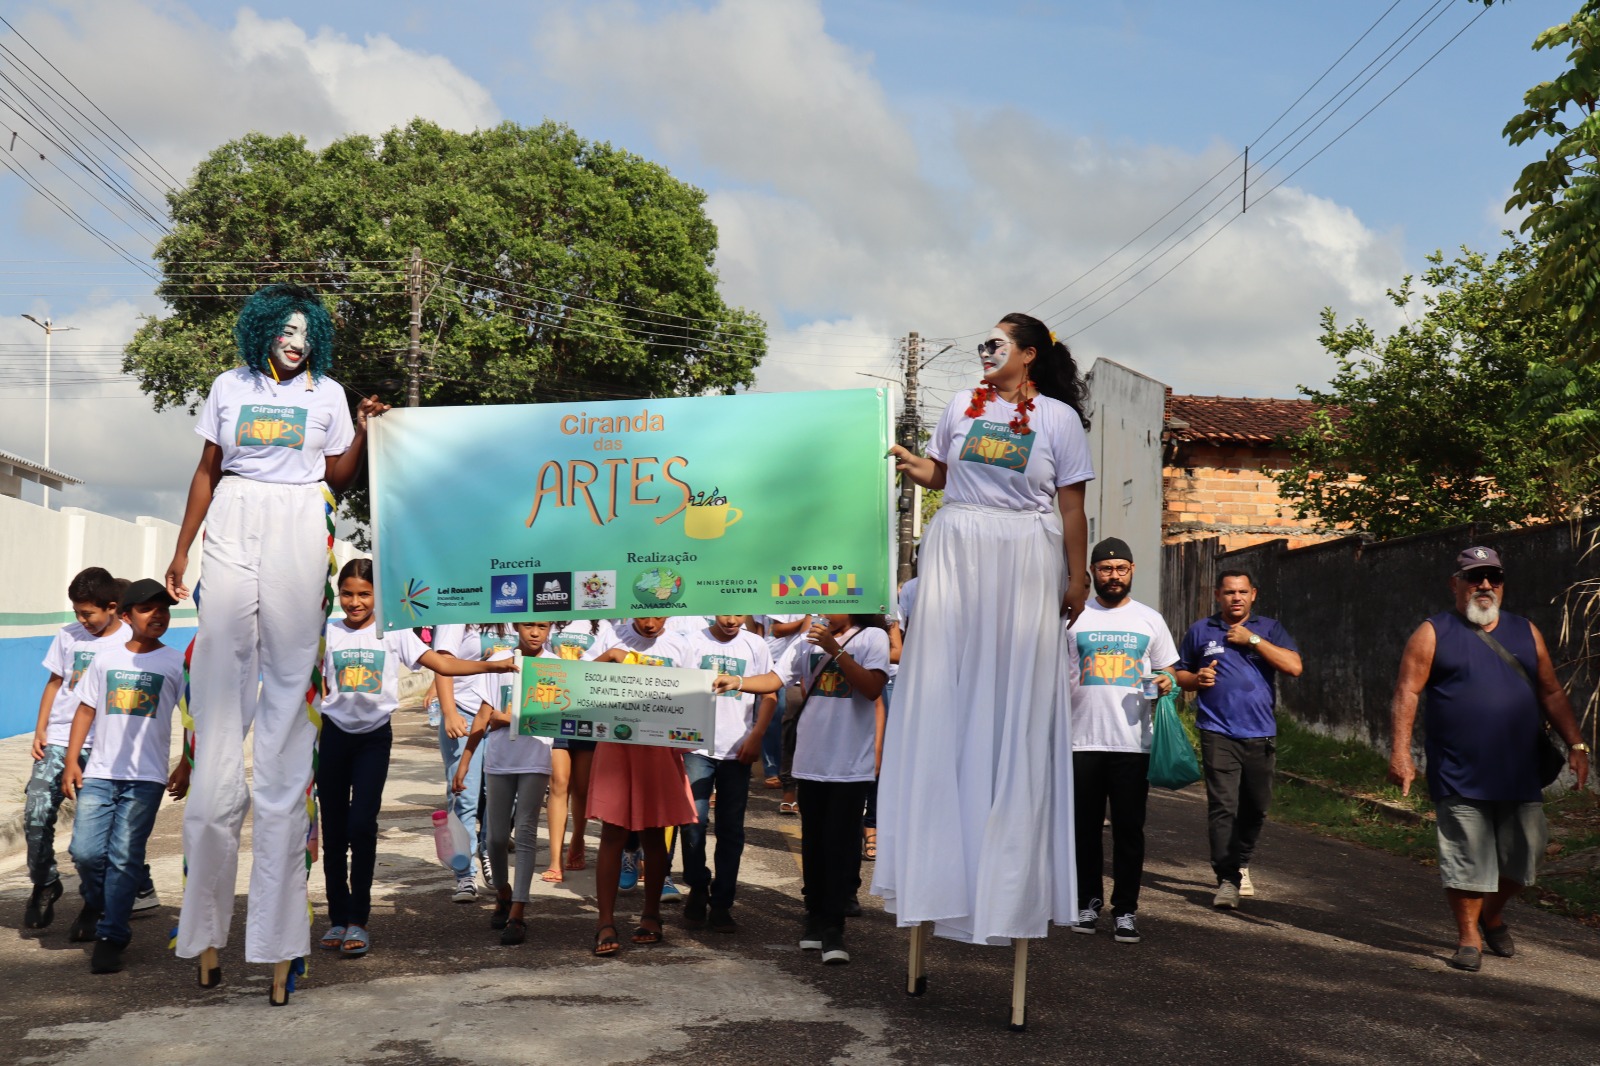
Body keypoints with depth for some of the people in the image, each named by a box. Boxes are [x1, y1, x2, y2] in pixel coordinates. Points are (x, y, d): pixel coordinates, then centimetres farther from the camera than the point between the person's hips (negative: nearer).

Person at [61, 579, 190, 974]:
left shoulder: (177, 663, 4)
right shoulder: (106, 658, 10)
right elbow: (86, 709, 12)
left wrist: (184, 768, -2)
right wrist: (71, 761, 5)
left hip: (146, 778, -2)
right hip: (99, 773, 2)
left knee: (124, 857, -6)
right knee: (85, 851, -5)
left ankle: (110, 938, 1)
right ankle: (96, 904, 26)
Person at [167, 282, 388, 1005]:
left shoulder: (327, 393, 12)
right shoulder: (230, 387, 13)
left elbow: (339, 478, 12)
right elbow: (207, 472, 15)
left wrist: (364, 432, -3)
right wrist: (181, 550, 11)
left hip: (300, 532, -1)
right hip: (232, 530, 1)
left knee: (290, 687, -7)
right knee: (219, 679, -6)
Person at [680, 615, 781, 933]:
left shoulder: (755, 645, 6)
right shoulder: (695, 641, 3)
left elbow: (769, 693, 7)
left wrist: (756, 736, -4)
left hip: (738, 750, 1)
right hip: (697, 745, -1)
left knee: (731, 828, 4)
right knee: (694, 821, -7)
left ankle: (721, 903, 13)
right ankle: (698, 890, 14)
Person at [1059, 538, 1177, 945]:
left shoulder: (1150, 620, 10)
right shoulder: (1073, 618, 8)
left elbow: (1166, 670, 15)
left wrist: (1166, 683, -6)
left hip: (1132, 742, 0)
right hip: (1082, 740, 0)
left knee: (1129, 829, 2)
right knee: (1084, 827, 7)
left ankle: (1125, 910, 9)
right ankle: (1088, 901, 19)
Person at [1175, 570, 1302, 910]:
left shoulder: (1268, 629, 9)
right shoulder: (1201, 631, 10)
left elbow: (1294, 666, -6)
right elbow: (1179, 674, 18)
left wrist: (1252, 640, -10)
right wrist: (1196, 679, -5)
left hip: (1260, 734, 2)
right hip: (1218, 734, -1)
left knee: (1256, 806, 12)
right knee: (1222, 807, -11)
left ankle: (1241, 862, 35)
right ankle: (1227, 879, -9)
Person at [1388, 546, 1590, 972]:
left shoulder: (1526, 633, 14)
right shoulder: (1434, 634, 1)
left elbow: (1552, 694, 17)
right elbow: (1407, 693, -5)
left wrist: (1576, 745, 6)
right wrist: (1400, 752, -15)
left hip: (1520, 775, 4)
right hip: (1460, 778, -4)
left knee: (1522, 856, 9)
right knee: (1465, 861, -2)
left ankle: (1493, 916, 35)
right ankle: (1469, 936, 13)